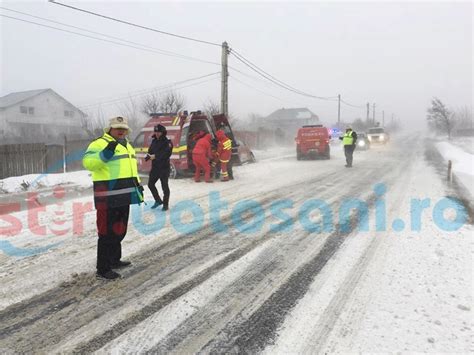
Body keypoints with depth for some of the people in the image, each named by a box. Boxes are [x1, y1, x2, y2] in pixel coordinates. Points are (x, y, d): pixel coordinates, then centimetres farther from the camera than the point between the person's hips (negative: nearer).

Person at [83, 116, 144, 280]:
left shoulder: (127, 145, 19)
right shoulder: (100, 143, -9)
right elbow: (88, 162, -24)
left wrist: (137, 185, 25)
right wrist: (105, 154, -37)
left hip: (123, 196, 9)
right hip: (108, 197, -9)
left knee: (119, 230, 18)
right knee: (107, 232, -4)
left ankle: (114, 260, 34)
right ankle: (103, 269, 6)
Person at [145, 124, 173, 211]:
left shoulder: (168, 142, -10)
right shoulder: (154, 141, 12)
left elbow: (166, 155, -20)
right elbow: (150, 151, 11)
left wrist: (155, 156, -22)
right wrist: (148, 157, -11)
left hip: (164, 168, -7)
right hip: (155, 167, 7)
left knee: (164, 186, -1)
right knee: (150, 184, 11)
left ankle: (165, 204, 12)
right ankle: (158, 201, 28)